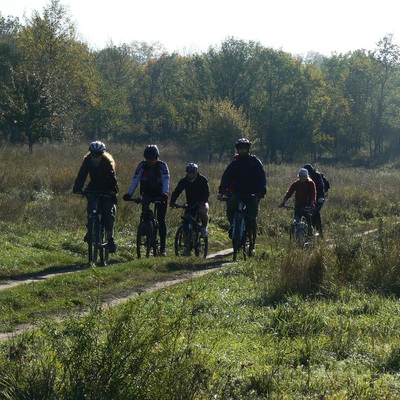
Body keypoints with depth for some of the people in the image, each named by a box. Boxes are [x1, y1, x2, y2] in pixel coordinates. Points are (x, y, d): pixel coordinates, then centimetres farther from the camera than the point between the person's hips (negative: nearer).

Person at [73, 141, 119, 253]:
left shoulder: (107, 162, -19)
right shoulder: (87, 160, -12)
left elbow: (112, 176, -24)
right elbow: (81, 175, -16)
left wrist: (114, 189, -39)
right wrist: (77, 188, -29)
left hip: (107, 190, -2)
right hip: (93, 189, 3)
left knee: (109, 212, -17)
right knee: (91, 208, -21)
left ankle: (110, 238, -12)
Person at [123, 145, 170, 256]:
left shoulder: (162, 166, -16)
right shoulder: (142, 165, -10)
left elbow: (166, 180, -28)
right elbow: (135, 179, -19)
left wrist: (164, 193, -46)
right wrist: (129, 194, -32)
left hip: (160, 194, -2)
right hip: (147, 193, 3)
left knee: (161, 220, -7)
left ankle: (162, 247, -5)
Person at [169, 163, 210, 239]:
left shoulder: (202, 180, -11)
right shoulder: (183, 181, -4)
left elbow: (206, 192, -21)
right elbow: (176, 192, -12)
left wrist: (203, 201, -41)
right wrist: (172, 201, -30)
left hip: (202, 203, -3)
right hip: (190, 204, 3)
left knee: (203, 211, -37)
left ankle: (204, 228, -13)